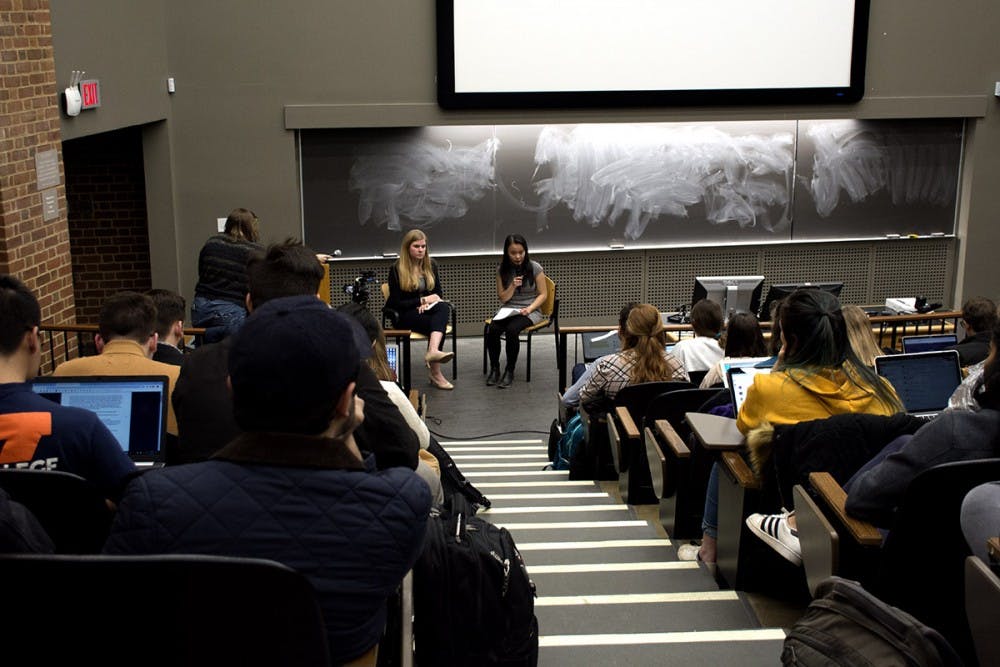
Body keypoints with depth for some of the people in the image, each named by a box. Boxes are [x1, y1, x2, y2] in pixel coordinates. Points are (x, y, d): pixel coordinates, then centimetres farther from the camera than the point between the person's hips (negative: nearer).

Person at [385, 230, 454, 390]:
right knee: (436, 323, -33)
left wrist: (427, 303, -8)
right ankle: (435, 373, -38)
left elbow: (438, 294, 16)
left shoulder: (431, 265, 11)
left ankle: (433, 351, -53)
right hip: (404, 316, -4)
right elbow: (396, 303, -7)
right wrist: (423, 300, -14)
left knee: (444, 307, -33)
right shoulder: (397, 269, -5)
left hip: (426, 310, 5)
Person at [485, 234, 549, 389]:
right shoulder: (502, 270, 2)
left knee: (511, 329, -35)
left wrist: (529, 309, -18)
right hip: (508, 310, 3)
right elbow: (502, 298, 5)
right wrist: (513, 286, -14)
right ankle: (494, 369, -10)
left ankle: (510, 371, -20)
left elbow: (543, 294, -2)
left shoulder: (535, 268, -6)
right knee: (492, 329, -29)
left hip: (530, 311, -3)